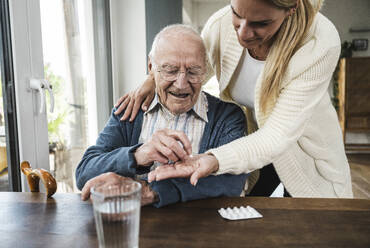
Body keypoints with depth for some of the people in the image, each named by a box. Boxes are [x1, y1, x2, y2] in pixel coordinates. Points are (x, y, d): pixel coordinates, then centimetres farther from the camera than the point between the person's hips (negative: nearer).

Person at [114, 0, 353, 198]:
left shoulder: (321, 43, -32)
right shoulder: (220, 24, -21)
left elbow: (278, 135, -36)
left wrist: (215, 160, -50)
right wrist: (157, 78, -16)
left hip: (306, 152, -2)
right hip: (251, 142, 3)